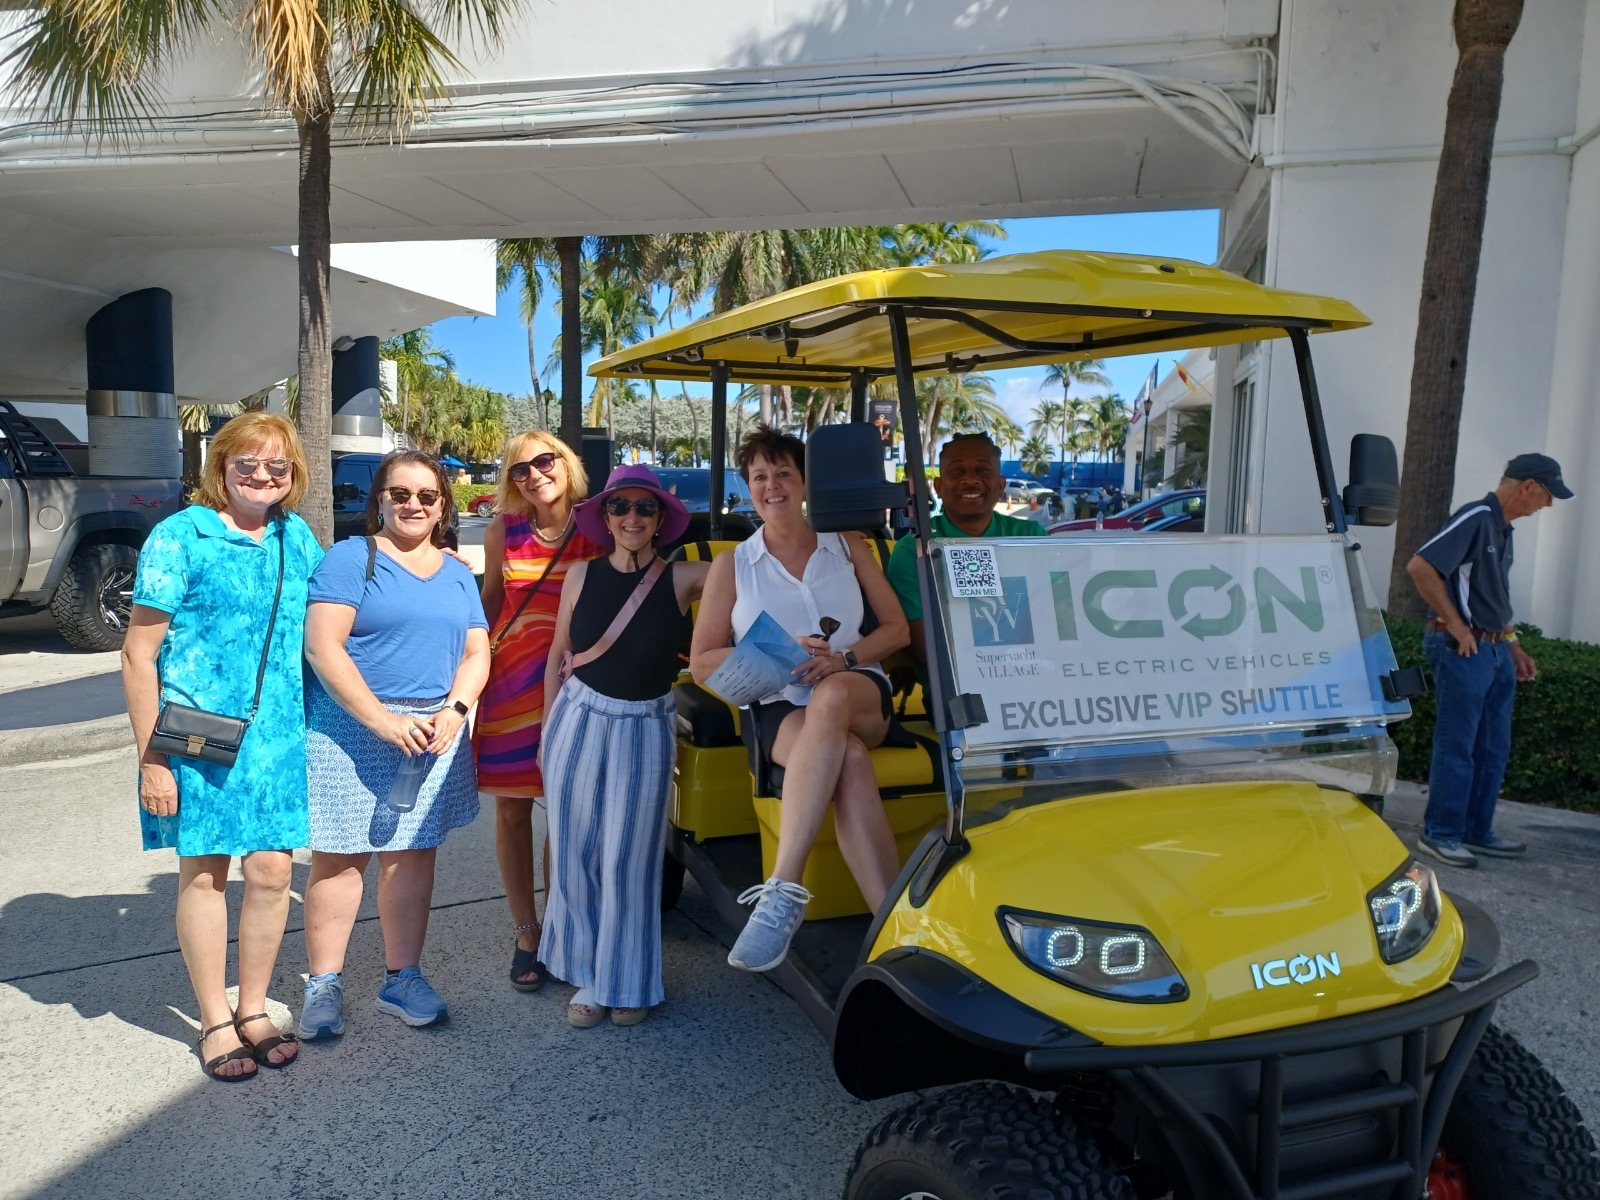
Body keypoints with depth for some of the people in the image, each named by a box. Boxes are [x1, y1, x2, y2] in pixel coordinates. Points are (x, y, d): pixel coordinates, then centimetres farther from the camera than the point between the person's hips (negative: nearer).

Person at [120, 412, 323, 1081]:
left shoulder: (298, 539, 8)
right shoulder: (181, 536, -7)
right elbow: (139, 654, -7)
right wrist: (152, 757, -11)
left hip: (278, 732, 4)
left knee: (271, 871, 6)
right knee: (203, 873, 7)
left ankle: (253, 1009, 25)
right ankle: (214, 1022, 23)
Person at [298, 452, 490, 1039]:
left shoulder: (458, 575, 14)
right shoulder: (350, 559, -3)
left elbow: (476, 653, 11)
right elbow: (322, 646, -12)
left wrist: (453, 711, -8)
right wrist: (382, 721, -17)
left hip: (431, 733, 5)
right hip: (350, 730, -4)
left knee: (413, 856, 8)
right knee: (339, 857, -1)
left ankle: (402, 979, 19)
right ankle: (324, 983, 13)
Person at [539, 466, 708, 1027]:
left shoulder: (682, 579, -6)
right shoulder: (582, 576, 0)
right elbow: (557, 658, 7)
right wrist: (547, 732, 9)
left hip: (645, 731, -2)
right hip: (579, 722, 2)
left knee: (627, 861, 4)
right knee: (575, 855, 7)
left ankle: (628, 982, 23)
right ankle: (588, 976, 25)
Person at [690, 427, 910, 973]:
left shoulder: (848, 546, 15)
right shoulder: (732, 564, 11)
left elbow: (896, 627, 10)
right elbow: (702, 662, 6)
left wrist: (843, 659, -11)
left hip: (859, 696, 1)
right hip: (778, 708, -1)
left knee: (830, 699, -39)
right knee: (849, 760, -37)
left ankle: (783, 889, -42)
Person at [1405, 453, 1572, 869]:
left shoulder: (1503, 529, 16)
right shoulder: (1475, 518, -13)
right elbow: (1419, 566, -24)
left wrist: (1513, 646, 21)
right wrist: (1455, 624, -19)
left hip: (1495, 651, 10)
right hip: (1464, 649, -10)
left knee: (1493, 749, 13)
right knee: (1456, 746, -4)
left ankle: (1477, 831, 23)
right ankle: (1440, 834, 5)